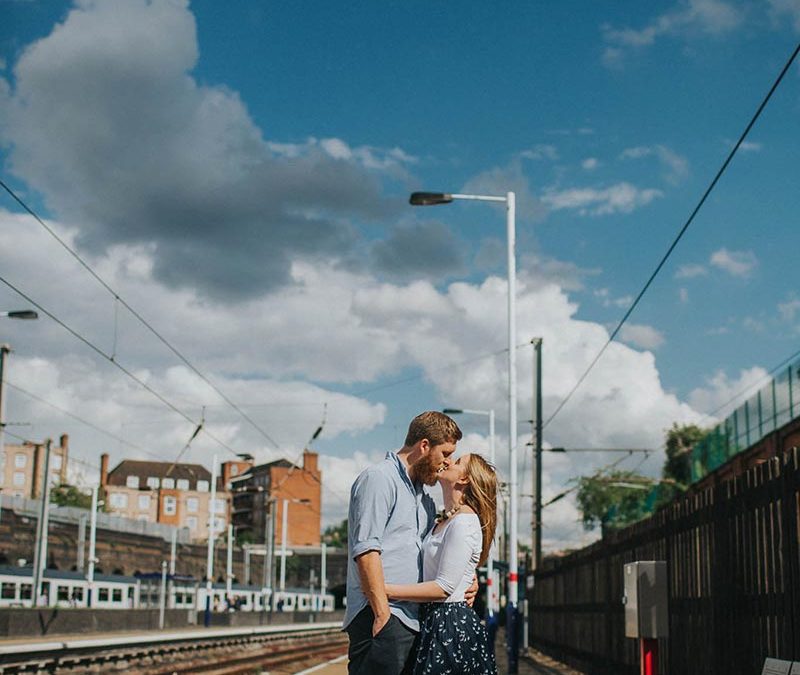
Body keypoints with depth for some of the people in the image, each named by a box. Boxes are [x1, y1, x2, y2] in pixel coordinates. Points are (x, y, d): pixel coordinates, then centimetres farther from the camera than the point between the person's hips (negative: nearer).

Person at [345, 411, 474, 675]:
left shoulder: (424, 498, 24)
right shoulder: (379, 478, -4)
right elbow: (366, 550, -14)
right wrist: (382, 613, -18)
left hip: (413, 621, 9)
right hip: (383, 619, -9)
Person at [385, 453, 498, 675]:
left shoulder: (464, 522, -15)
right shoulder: (443, 521, 14)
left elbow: (443, 588, -19)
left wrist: (385, 590, -19)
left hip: (451, 625, -9)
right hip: (434, 621, 9)